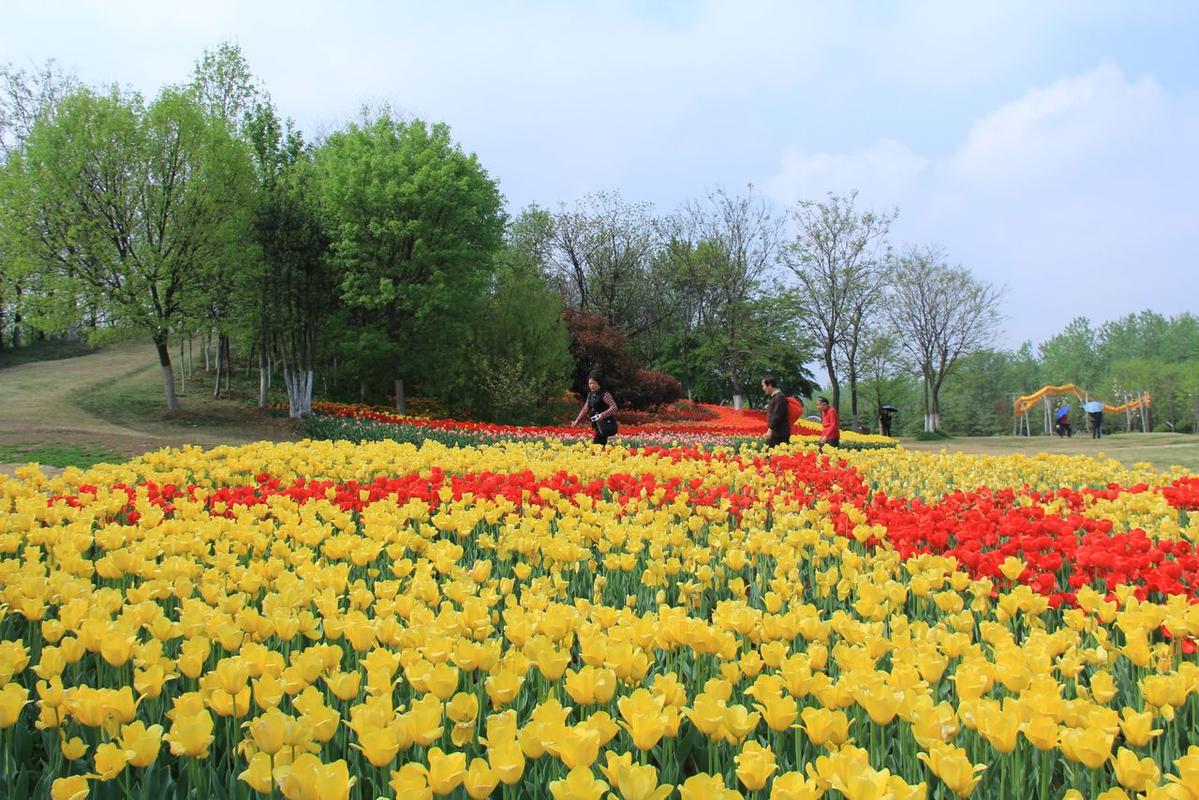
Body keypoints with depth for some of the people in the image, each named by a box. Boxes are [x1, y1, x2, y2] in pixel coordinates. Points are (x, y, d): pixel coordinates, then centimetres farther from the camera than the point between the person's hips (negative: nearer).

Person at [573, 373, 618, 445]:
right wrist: (577, 420, 10)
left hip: (606, 425, -7)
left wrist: (603, 415, -31)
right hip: (597, 425, 8)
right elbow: (585, 409, 18)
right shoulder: (590, 395, 12)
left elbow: (614, 407, -19)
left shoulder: (605, 394, -12)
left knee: (597, 444, -15)